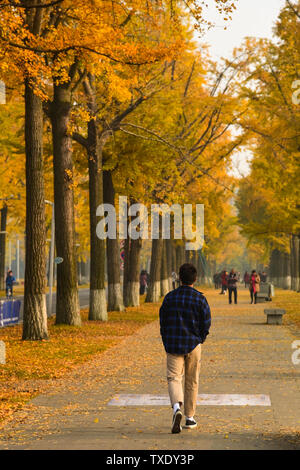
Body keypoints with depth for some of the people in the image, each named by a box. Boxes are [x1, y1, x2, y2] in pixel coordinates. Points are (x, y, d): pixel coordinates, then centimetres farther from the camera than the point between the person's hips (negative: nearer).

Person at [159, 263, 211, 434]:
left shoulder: (170, 297, 1)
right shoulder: (200, 298, -5)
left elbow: (163, 322, 4)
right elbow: (206, 324, -3)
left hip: (173, 345, 0)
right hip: (193, 345, 0)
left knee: (174, 378, -1)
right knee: (192, 382, 11)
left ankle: (177, 407, -28)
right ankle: (190, 418, 18)